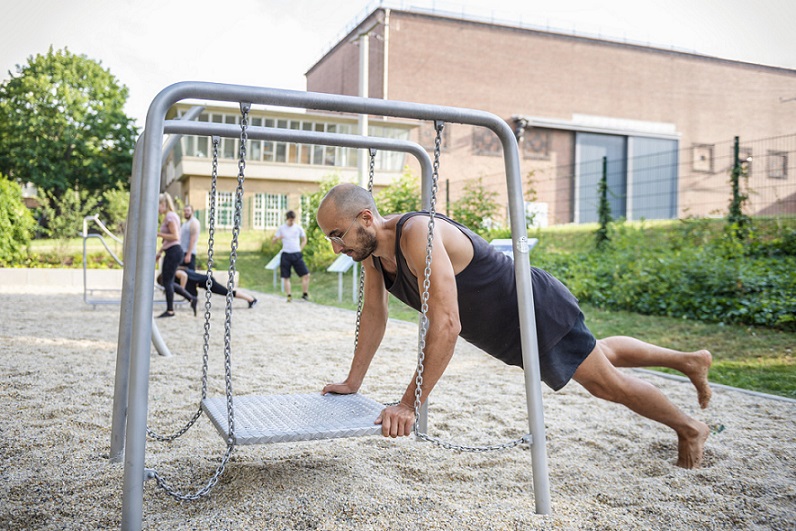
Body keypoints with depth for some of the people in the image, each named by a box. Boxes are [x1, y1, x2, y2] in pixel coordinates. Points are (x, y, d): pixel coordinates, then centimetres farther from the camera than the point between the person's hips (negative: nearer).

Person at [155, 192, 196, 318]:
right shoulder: (167, 217, 18)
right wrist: (159, 252, 21)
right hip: (170, 252, 10)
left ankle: (170, 310, 5)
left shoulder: (170, 216, -12)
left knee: (167, 281, -3)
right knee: (168, 282, 12)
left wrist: (158, 234, -16)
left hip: (174, 251, -10)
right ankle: (191, 298, 18)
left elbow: (175, 236, -21)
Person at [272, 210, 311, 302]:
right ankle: (289, 296, 8)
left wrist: (300, 249, 2)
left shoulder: (298, 227, 4)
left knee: (306, 274, -7)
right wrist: (278, 238, -18)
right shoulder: (281, 228, 2)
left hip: (297, 255, 1)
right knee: (286, 277, 0)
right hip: (286, 255, 0)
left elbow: (304, 240, 14)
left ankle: (305, 294, 6)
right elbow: (273, 240, 4)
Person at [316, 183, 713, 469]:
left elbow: (446, 325, -42)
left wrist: (409, 405, -40)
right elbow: (374, 314, 3)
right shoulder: (372, 249, -8)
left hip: (538, 309, -9)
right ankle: (689, 361, 49)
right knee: (600, 354, 27)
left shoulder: (417, 234, -36)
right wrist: (352, 382, 5)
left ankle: (689, 429, 35)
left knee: (606, 383, 9)